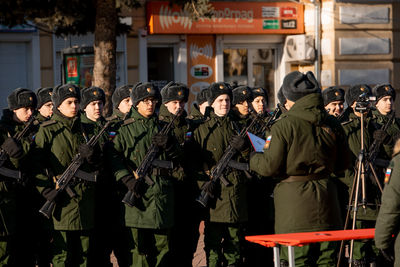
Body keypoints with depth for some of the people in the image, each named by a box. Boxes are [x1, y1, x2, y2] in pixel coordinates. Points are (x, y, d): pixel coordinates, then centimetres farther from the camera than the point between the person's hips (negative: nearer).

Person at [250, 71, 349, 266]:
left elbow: (270, 167, -9)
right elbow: (341, 165, 14)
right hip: (325, 199, 5)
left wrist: (253, 159, 11)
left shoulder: (284, 126, -10)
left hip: (295, 201, -5)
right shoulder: (332, 125, 6)